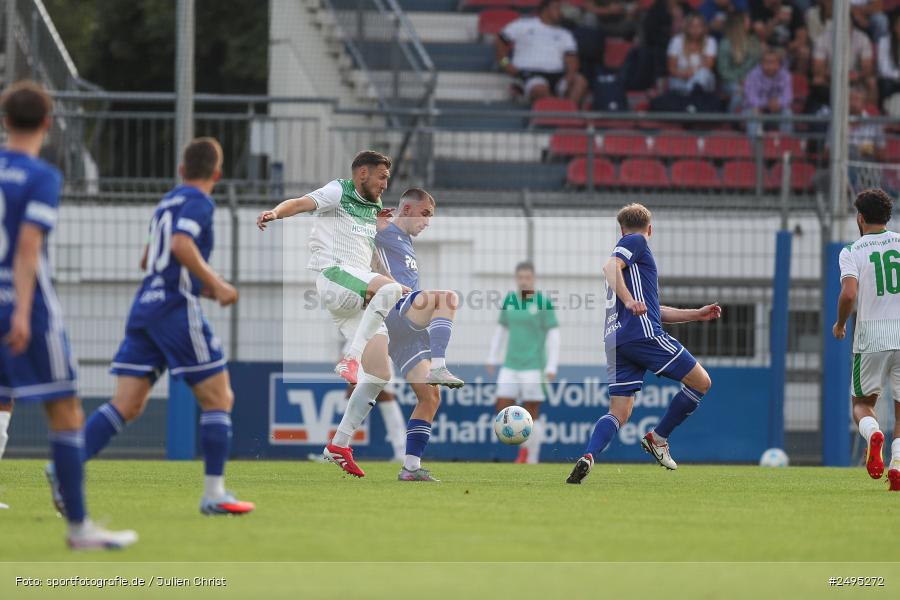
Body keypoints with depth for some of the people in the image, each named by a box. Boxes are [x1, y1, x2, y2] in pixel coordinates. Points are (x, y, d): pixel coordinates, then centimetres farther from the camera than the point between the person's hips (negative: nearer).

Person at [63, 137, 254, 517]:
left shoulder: (167, 202, 22)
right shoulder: (199, 201, -4)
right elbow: (181, 244, -21)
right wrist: (215, 285, -18)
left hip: (144, 307, 8)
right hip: (176, 308, -8)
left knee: (127, 406, 1)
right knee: (218, 398, 1)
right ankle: (214, 494, -3)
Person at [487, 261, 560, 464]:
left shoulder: (543, 302, -8)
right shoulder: (509, 300, 7)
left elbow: (553, 335, -8)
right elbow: (501, 329, 18)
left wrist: (551, 367, -13)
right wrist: (492, 358, 15)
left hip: (534, 366, -5)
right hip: (511, 367, 5)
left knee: (531, 415, -3)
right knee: (502, 412, -3)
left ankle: (532, 459, 8)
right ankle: (524, 445, 20)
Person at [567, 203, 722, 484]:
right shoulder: (636, 242, 6)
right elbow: (610, 266, -16)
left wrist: (697, 314, 33)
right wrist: (629, 300, -27)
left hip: (616, 340, 9)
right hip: (643, 334, -9)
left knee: (619, 413, 1)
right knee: (701, 382, 3)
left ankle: (588, 456, -23)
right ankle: (658, 438, 6)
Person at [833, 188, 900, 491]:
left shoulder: (851, 251, -1)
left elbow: (849, 294, -15)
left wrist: (840, 324, 3)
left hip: (871, 338, -1)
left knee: (862, 403, 16)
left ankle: (872, 433, -18)